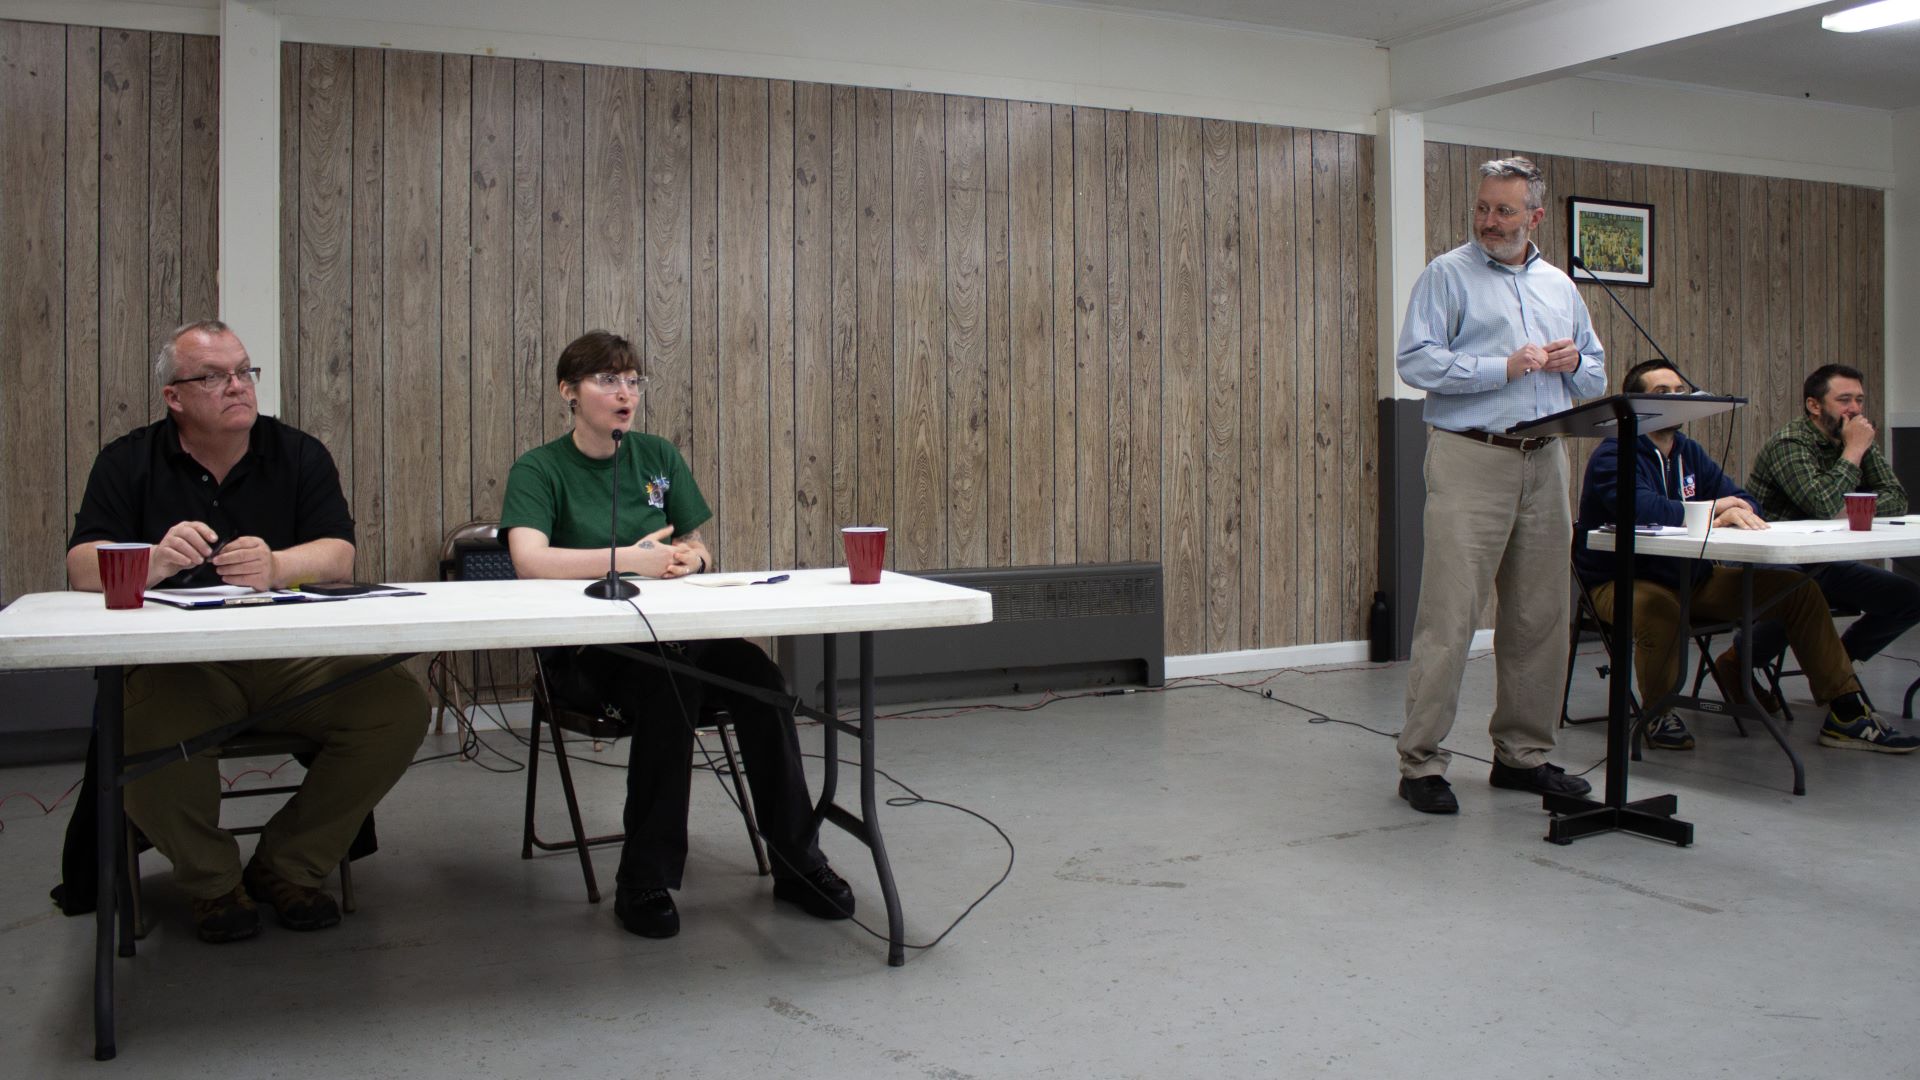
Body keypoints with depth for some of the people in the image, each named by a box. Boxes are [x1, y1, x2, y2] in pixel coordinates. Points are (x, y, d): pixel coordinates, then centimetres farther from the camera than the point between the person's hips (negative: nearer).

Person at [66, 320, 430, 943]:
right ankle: (211, 880, -2)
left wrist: (276, 566, -27)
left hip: (294, 658, 2)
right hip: (179, 665, -1)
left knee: (399, 706, -23)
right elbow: (84, 567, -2)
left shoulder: (299, 454, 9)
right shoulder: (129, 462, 8)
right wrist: (156, 561, -25)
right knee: (144, 730, -34)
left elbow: (339, 557, -4)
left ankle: (287, 866, 0)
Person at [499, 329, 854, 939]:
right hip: (583, 653, -4)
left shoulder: (658, 458, 13)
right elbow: (530, 560, -19)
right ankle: (644, 882, -23)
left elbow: (696, 550, 17)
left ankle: (797, 865, -12)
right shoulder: (538, 470, -1)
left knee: (759, 676, -25)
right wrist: (632, 558, -27)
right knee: (669, 683, -36)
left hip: (669, 633, 4)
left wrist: (691, 557, -8)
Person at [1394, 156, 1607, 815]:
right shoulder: (1448, 276, 3)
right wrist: (1506, 367, -13)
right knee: (1449, 616, -9)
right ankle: (1420, 763, -3)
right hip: (1470, 460, -6)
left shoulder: (1559, 286, 20)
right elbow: (1416, 362, -10)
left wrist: (1572, 361, 3)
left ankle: (1522, 753, 19)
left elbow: (1595, 377, 26)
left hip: (1544, 464, 6)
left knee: (1540, 617, 8)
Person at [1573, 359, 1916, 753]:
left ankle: (1847, 713, 9)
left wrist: (1737, 512, -17)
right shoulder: (1613, 455, -12)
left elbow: (1743, 500, 9)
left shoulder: (1690, 453, 15)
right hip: (1623, 582, -8)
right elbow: (1641, 507, -32)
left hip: (1692, 578, 8)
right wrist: (1712, 511, -22)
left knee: (1799, 590, 1)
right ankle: (1657, 716, -15)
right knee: (1659, 611, -42)